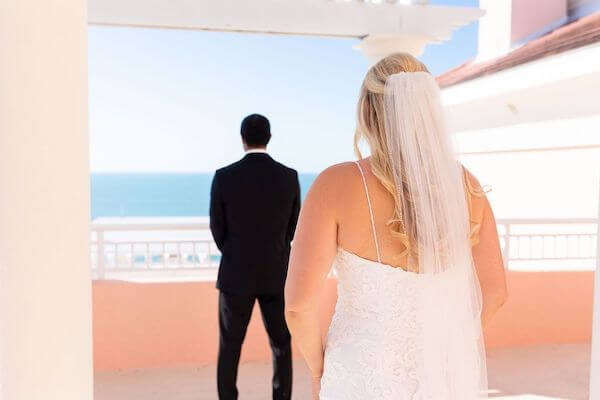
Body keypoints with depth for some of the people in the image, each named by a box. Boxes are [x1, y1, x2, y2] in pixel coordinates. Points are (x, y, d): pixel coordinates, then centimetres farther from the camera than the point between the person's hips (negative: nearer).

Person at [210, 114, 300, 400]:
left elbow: (217, 229, -1)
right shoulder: (289, 177, -6)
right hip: (277, 274, 1)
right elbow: (292, 227, 3)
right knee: (281, 345, 15)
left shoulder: (224, 177, -10)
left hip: (236, 275, -1)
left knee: (230, 346, 12)